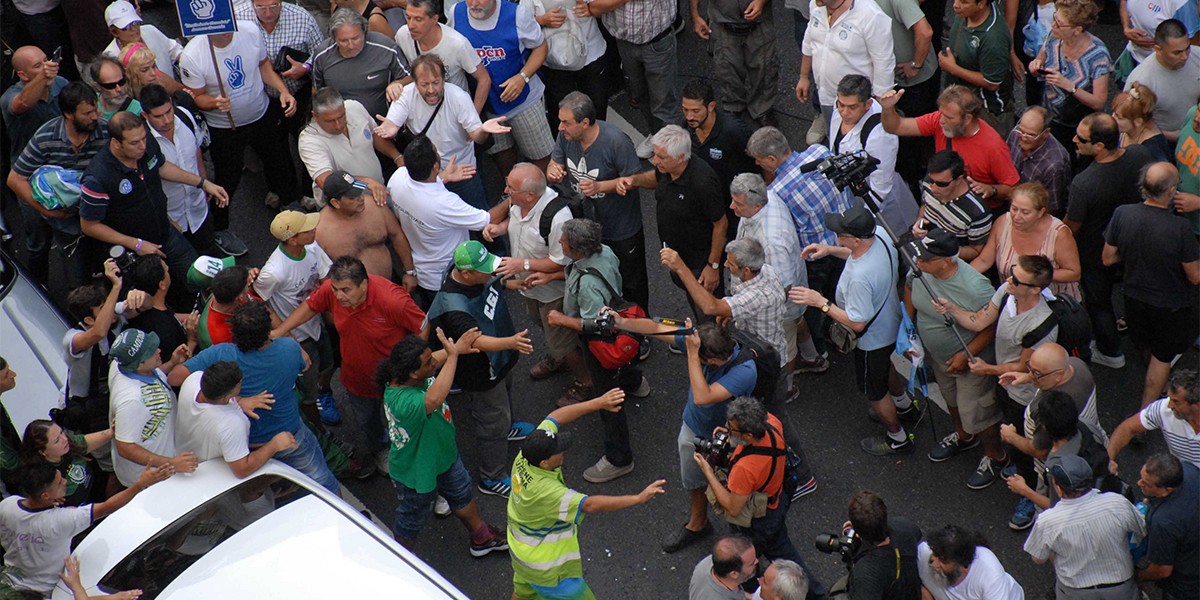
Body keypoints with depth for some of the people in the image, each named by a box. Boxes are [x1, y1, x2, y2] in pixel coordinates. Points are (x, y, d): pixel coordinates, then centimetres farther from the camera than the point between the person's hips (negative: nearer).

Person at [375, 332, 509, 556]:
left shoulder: (414, 375, -20)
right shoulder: (402, 402, -46)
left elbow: (440, 357, 2)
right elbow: (434, 399, -67)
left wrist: (456, 347, -20)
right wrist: (453, 354, -60)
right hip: (417, 472, -8)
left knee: (462, 495, 31)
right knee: (412, 520, 20)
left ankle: (482, 537, 58)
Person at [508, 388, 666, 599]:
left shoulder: (524, 458, -20)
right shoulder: (545, 492, -42)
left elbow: (555, 417, -10)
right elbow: (590, 504, -44)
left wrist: (598, 403, -13)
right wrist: (639, 498, -46)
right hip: (546, 565, -8)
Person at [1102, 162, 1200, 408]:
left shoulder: (1122, 214, -23)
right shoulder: (1180, 228, -34)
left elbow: (1108, 259, -8)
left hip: (1134, 296, 5)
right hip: (1170, 304, -5)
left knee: (1146, 348, 32)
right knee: (1162, 358, 20)